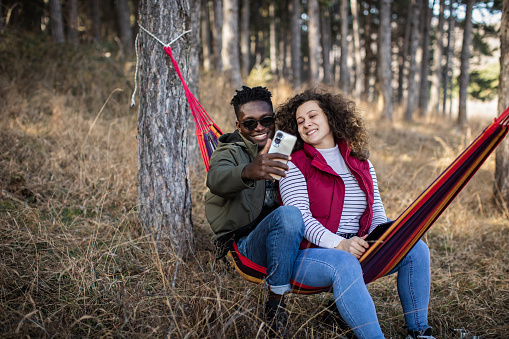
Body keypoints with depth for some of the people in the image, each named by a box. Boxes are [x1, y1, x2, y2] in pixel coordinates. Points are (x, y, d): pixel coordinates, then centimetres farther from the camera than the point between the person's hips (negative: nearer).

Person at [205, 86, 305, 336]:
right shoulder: (230, 152, -1)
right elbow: (216, 180, -27)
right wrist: (248, 172, -50)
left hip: (284, 244, 5)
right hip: (245, 244, -5)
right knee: (288, 214, -32)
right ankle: (275, 306, -25)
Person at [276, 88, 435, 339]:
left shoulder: (361, 164, 15)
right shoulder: (294, 165, -1)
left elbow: (377, 211, 14)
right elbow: (300, 217, -12)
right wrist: (340, 245, -26)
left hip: (357, 249, 6)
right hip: (309, 253, -6)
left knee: (416, 249, -6)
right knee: (345, 264, -37)